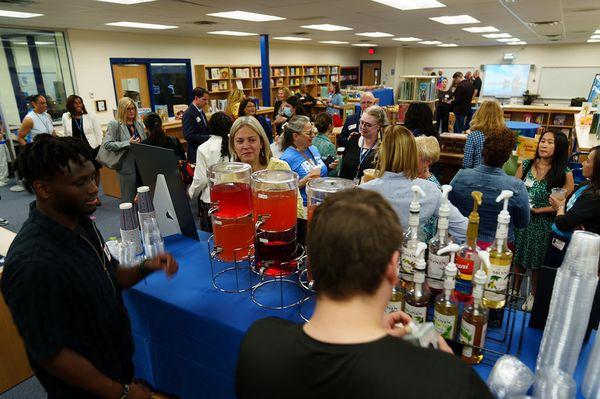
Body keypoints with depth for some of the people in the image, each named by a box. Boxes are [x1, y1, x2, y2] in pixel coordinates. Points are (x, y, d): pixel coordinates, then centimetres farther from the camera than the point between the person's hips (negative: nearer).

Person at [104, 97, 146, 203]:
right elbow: (107, 144, -11)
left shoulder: (139, 124, 14)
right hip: (127, 166, -5)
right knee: (128, 199, 0)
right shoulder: (114, 124, -2)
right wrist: (128, 143, -16)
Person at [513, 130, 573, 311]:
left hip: (543, 224, -2)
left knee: (537, 262, 12)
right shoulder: (526, 165, 0)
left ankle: (533, 295, 33)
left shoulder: (564, 173, -8)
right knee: (517, 257, 13)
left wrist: (539, 210, -15)